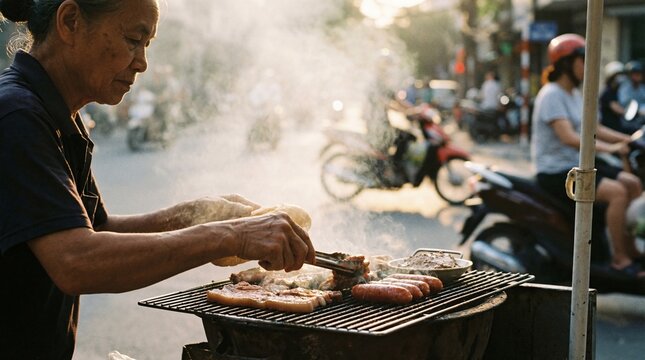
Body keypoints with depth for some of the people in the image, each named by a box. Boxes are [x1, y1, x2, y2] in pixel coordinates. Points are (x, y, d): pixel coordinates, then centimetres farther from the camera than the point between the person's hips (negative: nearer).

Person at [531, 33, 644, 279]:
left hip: (577, 164, 10)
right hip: (555, 172, -10)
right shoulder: (552, 95, -16)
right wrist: (609, 148, -31)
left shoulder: (574, 94, 15)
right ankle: (619, 259, -15)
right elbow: (568, 137, -27)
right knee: (616, 191, -23)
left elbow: (592, 128, 16)